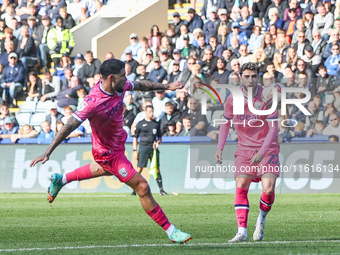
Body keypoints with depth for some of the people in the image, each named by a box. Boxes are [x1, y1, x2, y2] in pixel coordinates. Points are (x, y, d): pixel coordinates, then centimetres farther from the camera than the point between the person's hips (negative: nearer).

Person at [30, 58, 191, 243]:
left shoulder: (120, 86, -13)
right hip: (108, 152, -10)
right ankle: (170, 231, 0)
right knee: (142, 187, -10)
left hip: (117, 143, 10)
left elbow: (139, 85, 9)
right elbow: (69, 126, -34)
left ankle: (61, 179, 55)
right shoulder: (94, 102, -36)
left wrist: (166, 87, 17)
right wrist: (47, 153, -35)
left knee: (106, 169, 40)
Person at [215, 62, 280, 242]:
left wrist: (262, 152, -23)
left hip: (267, 149, -2)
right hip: (245, 149, 2)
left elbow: (273, 128, -14)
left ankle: (262, 219, 13)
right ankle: (242, 231, -16)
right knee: (241, 187, -15)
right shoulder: (233, 99, -4)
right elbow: (225, 122, 11)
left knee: (268, 189, -17)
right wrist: (220, 148, 1)